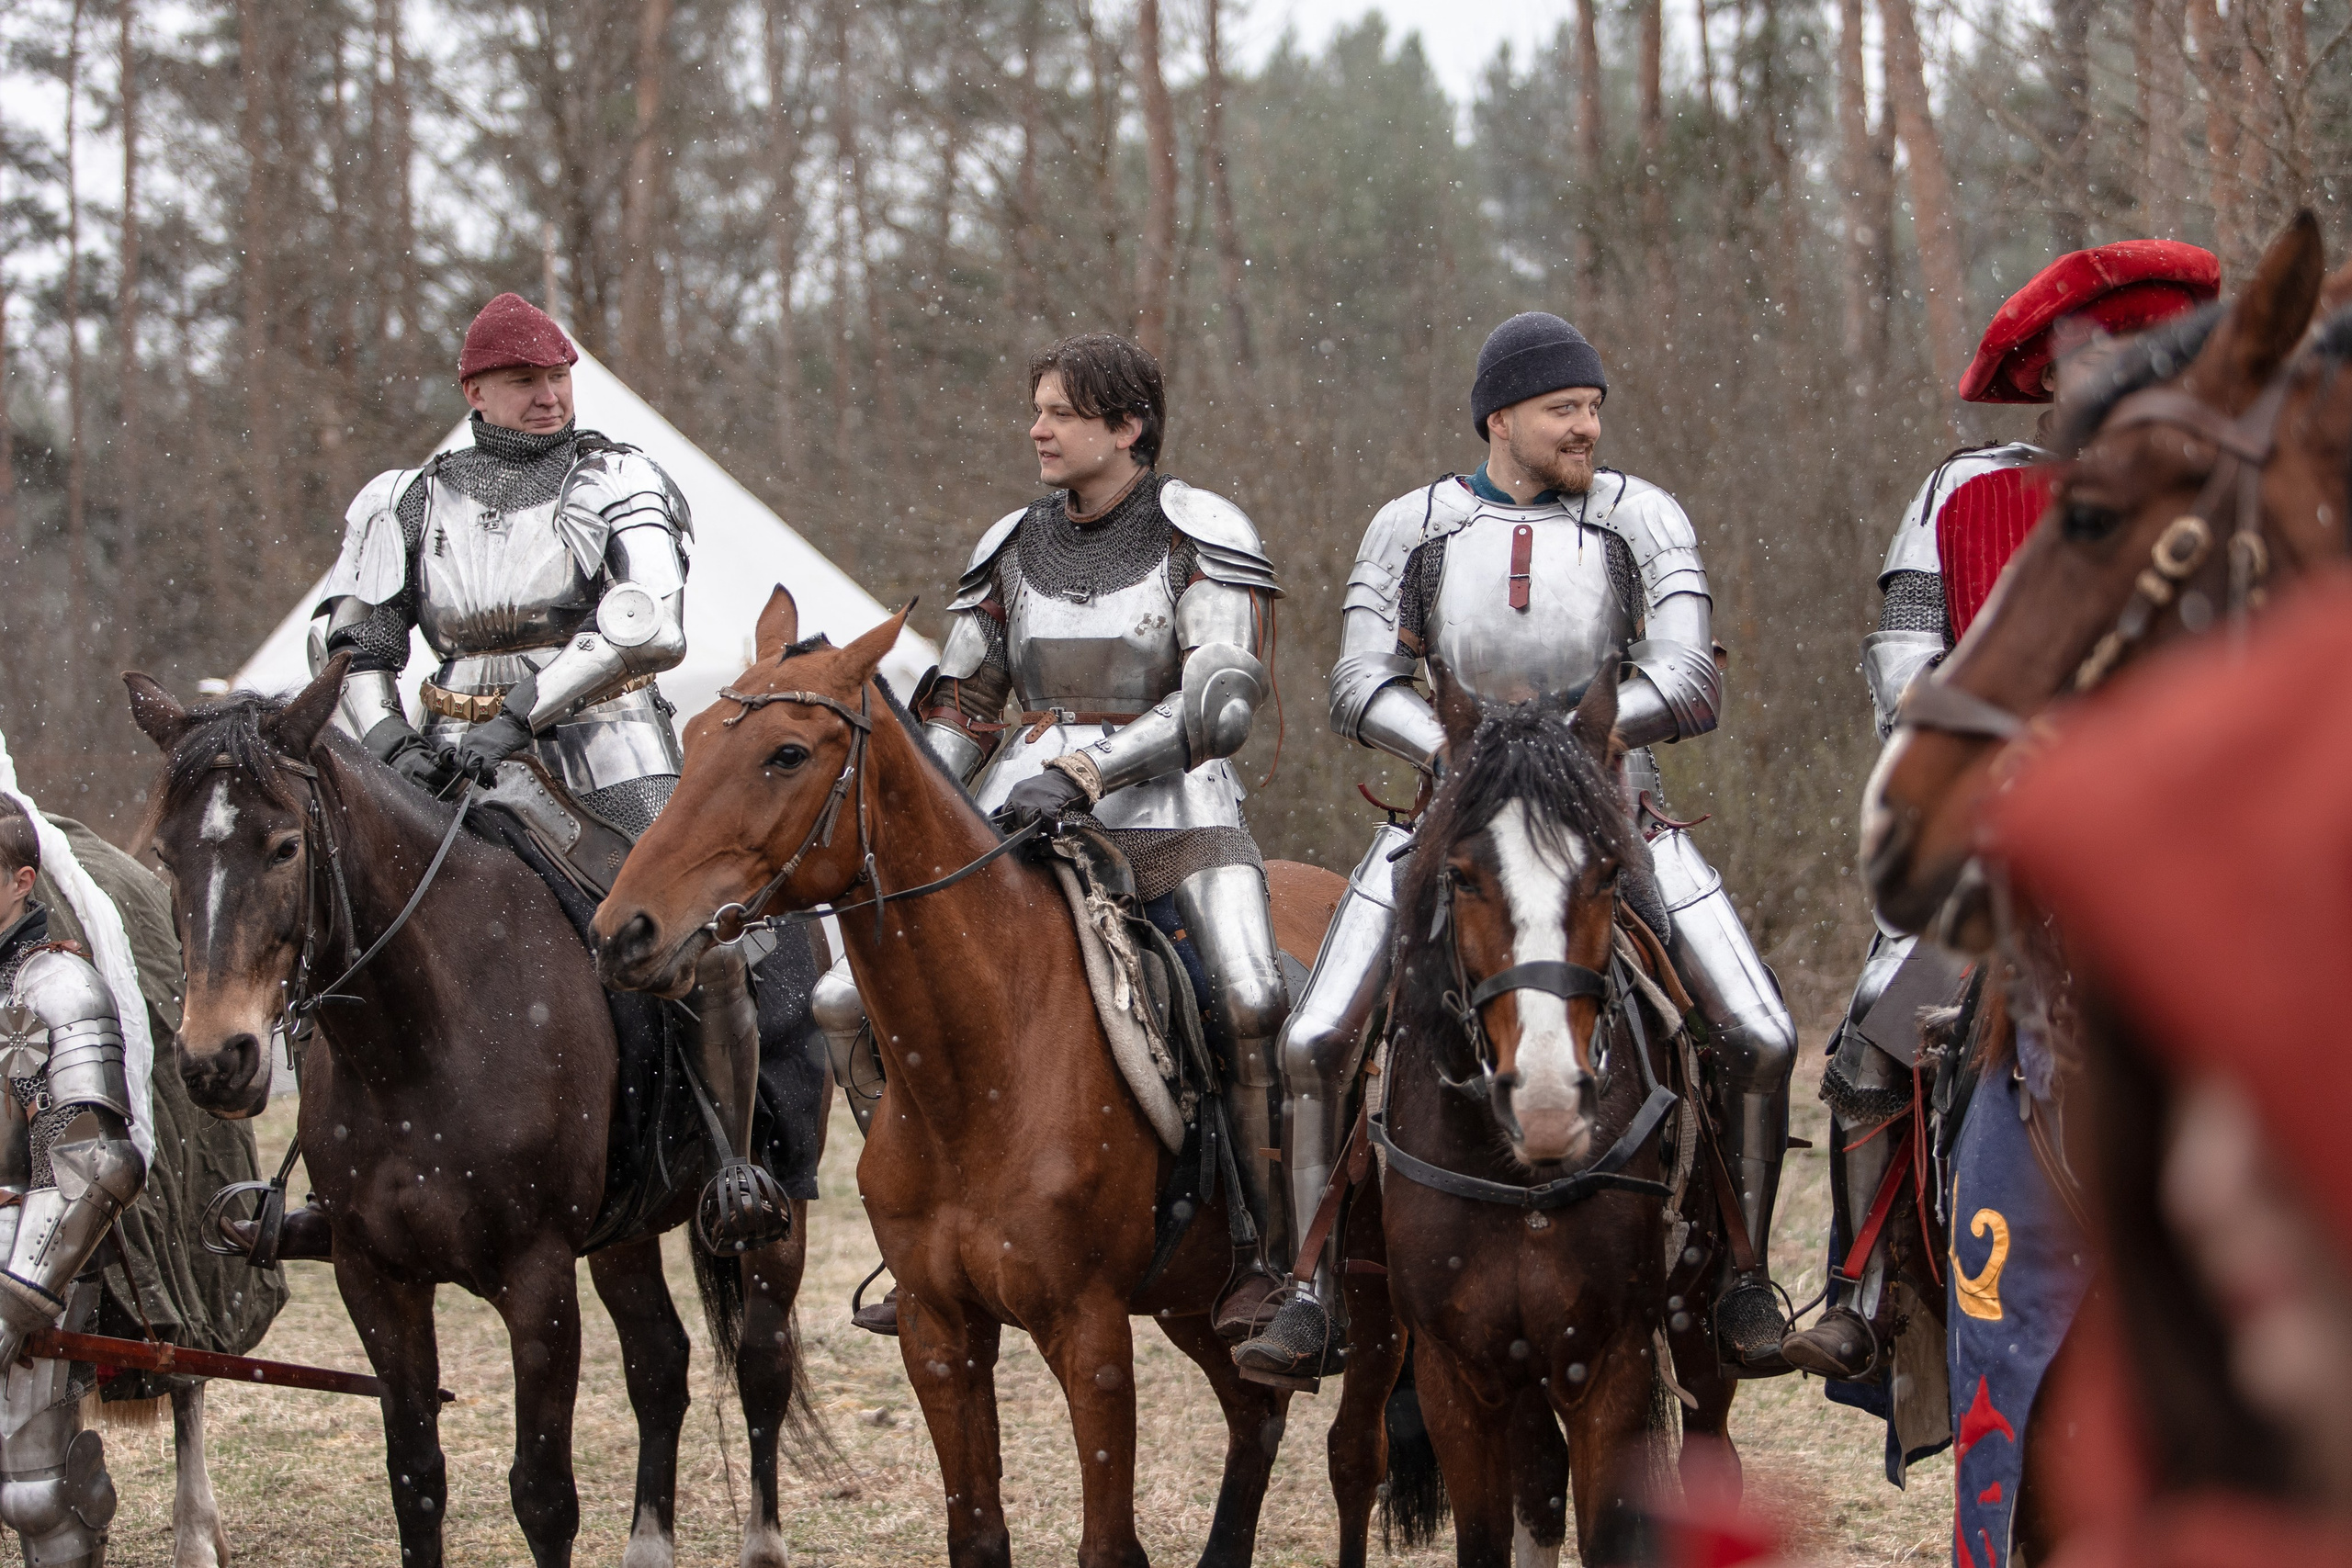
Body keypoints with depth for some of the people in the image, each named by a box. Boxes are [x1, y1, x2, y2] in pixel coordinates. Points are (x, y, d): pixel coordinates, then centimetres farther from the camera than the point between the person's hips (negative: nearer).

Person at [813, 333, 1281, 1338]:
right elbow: (958, 709, 20)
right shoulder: (1013, 549, 12)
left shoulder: (1201, 538, -3)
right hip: (1019, 816, 5)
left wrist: (1084, 771, -24)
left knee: (1252, 1003, -32)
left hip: (1170, 811, -5)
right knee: (847, 1003, -6)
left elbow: (1218, 705, -15)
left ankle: (1272, 1254, -17)